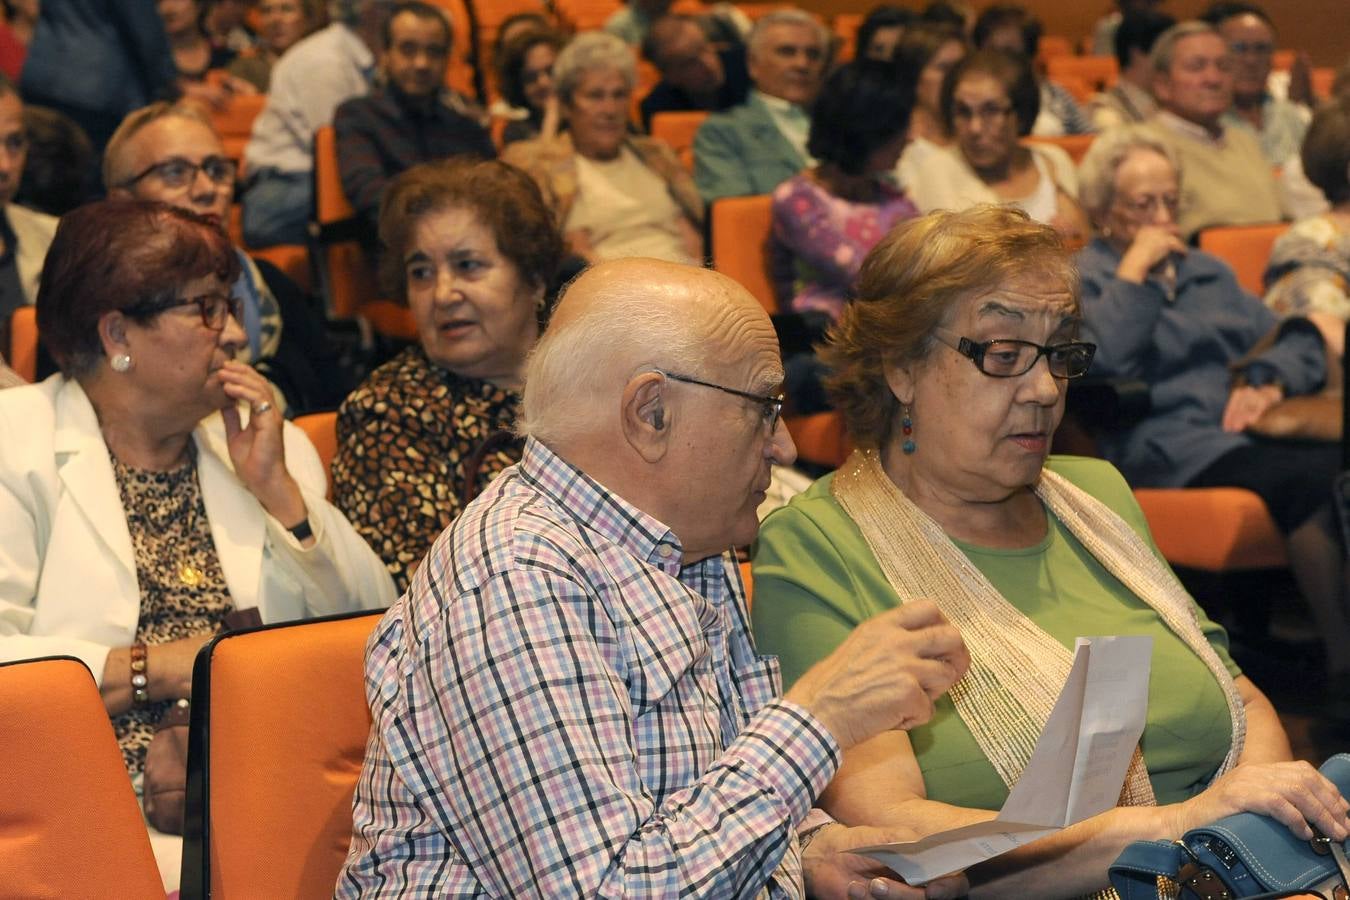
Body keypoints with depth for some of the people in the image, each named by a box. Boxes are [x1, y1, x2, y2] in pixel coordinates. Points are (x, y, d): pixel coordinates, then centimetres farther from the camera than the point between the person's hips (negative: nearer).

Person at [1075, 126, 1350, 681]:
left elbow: (1302, 344, 23)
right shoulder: (1080, 280, 11)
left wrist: (1270, 381, 2)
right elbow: (1101, 361, -11)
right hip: (1170, 452, -6)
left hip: (1251, 432, 6)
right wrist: (1135, 271, -5)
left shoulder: (1209, 273, 29)